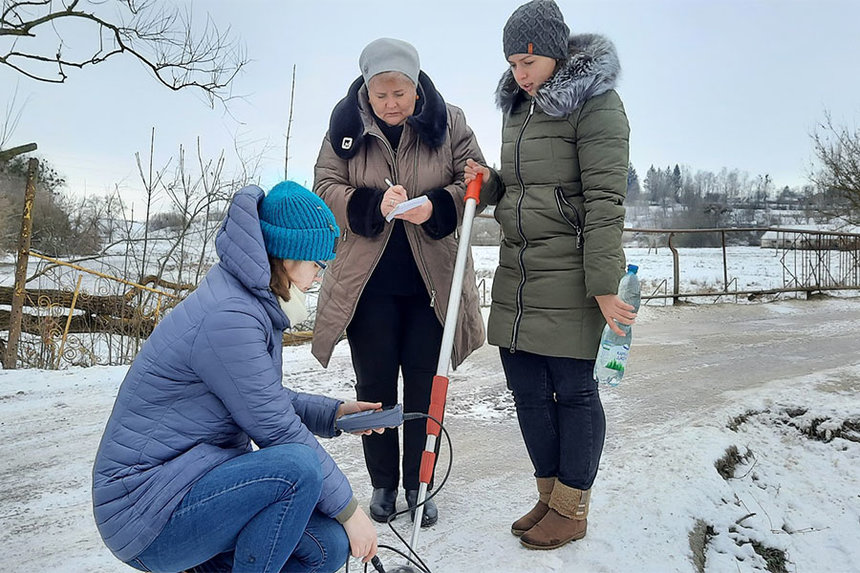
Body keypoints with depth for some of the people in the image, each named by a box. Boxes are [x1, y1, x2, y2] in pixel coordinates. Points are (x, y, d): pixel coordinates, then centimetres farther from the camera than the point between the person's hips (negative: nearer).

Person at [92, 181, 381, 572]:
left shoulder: (254, 306, 6)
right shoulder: (227, 318, -25)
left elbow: (267, 402, 16)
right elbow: (279, 431, -22)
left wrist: (333, 413, 2)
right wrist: (349, 508, -12)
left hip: (197, 480, 9)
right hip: (145, 514, -8)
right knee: (299, 466, -28)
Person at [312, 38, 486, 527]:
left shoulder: (449, 122, -2)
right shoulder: (346, 126, 0)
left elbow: (474, 181, -1)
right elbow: (325, 187, -2)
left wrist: (435, 207, -21)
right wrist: (374, 204, -21)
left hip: (432, 280, 0)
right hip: (367, 279, 1)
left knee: (425, 384, 8)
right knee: (375, 383, 9)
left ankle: (419, 485, 26)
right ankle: (383, 483, 28)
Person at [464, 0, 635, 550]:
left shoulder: (595, 103, -7)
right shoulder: (517, 107, 18)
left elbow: (604, 201, -14)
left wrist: (604, 286, -18)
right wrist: (490, 184, 6)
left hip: (568, 277, -8)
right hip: (515, 273, 8)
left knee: (573, 390, 3)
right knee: (527, 389, 11)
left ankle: (572, 509, 20)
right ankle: (549, 495, 29)